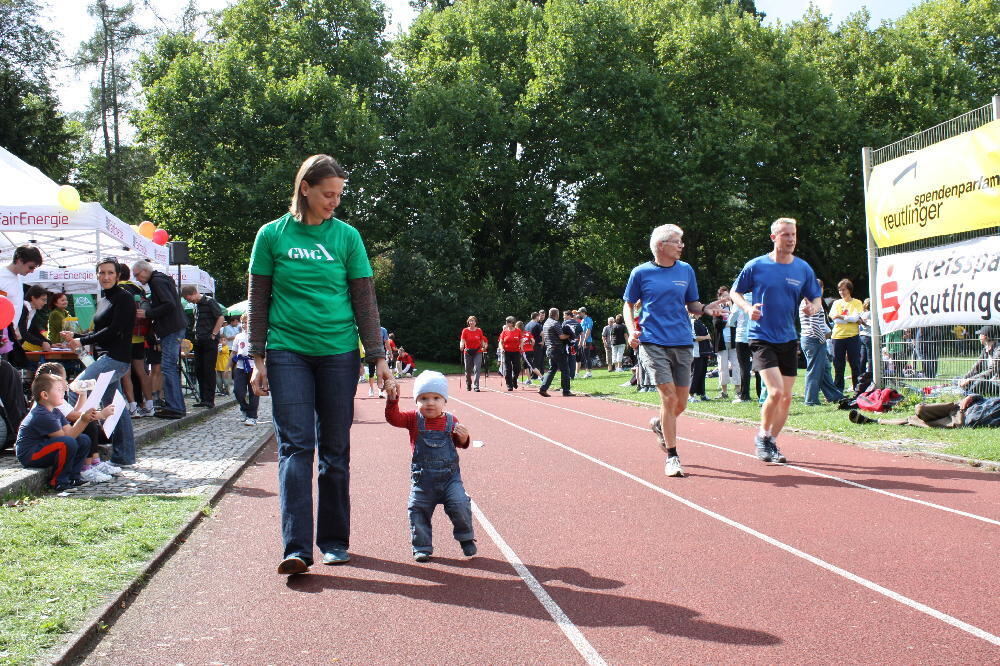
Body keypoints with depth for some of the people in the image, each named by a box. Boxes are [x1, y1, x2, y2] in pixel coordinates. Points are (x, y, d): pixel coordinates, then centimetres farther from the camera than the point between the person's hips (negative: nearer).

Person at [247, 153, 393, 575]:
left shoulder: (347, 236, 4)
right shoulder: (272, 235, 3)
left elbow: (365, 301, 6)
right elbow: (258, 301, 6)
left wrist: (378, 357, 2)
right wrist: (258, 358, 1)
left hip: (339, 353, 1)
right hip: (288, 353, -1)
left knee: (335, 450, 6)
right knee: (295, 446, -7)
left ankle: (334, 540, 18)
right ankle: (296, 547, -8)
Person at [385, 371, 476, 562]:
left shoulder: (451, 421, 2)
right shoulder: (414, 419, -1)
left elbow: (460, 444, 10)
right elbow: (393, 418, -13)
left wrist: (463, 437, -13)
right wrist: (392, 399, -27)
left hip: (449, 476, 0)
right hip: (422, 478, 1)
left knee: (460, 505, -11)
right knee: (418, 510, 1)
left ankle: (466, 538, 13)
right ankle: (422, 547, 16)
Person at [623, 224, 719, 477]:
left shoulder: (686, 270, 9)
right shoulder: (641, 273, 1)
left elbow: (691, 304, 14)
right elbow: (628, 305, 9)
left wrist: (705, 309, -7)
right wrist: (632, 330, -7)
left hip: (682, 343, 4)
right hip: (653, 343, -4)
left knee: (681, 403, 6)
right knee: (669, 397, -12)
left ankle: (659, 424, 40)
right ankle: (671, 457, 0)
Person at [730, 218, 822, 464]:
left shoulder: (803, 269, 4)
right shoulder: (756, 266, -5)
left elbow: (816, 299, 13)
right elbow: (734, 293, 5)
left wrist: (813, 307, -11)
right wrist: (748, 308, -14)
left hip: (788, 339, 4)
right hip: (761, 337, -4)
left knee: (786, 398, 6)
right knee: (776, 392, -17)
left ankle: (771, 442, 24)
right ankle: (762, 435, 7)